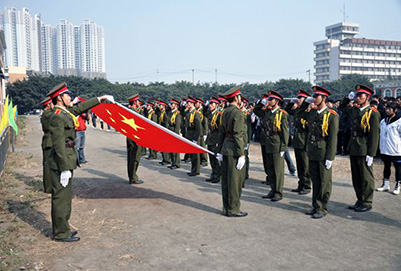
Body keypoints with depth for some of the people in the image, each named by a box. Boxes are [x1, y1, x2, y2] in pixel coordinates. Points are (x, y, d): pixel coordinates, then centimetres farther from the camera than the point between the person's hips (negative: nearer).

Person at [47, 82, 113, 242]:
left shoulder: (65, 112, 10)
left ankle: (62, 228, 30)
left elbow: (81, 107, 29)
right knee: (61, 197, -1)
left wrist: (100, 99, 34)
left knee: (65, 196, 17)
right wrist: (65, 168, -22)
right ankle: (61, 233, 9)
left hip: (67, 160, 10)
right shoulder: (57, 117, -18)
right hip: (61, 162, -10)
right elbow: (59, 145, -21)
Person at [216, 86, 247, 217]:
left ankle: (226, 208, 23)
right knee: (235, 181, -1)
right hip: (234, 151, -9)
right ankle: (233, 210, 7)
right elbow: (238, 135, -19)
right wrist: (241, 155, -17)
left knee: (226, 180, 13)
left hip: (226, 149, 9)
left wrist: (219, 151, 20)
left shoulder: (225, 112, 12)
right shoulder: (238, 113, -14)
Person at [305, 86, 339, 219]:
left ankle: (322, 209, 15)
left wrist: (330, 158, -14)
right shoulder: (312, 113, 9)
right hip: (312, 154, 6)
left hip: (323, 155, -6)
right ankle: (315, 206, 26)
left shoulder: (332, 116, -9)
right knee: (315, 181, 14)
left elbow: (333, 138, -12)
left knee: (324, 182, 4)